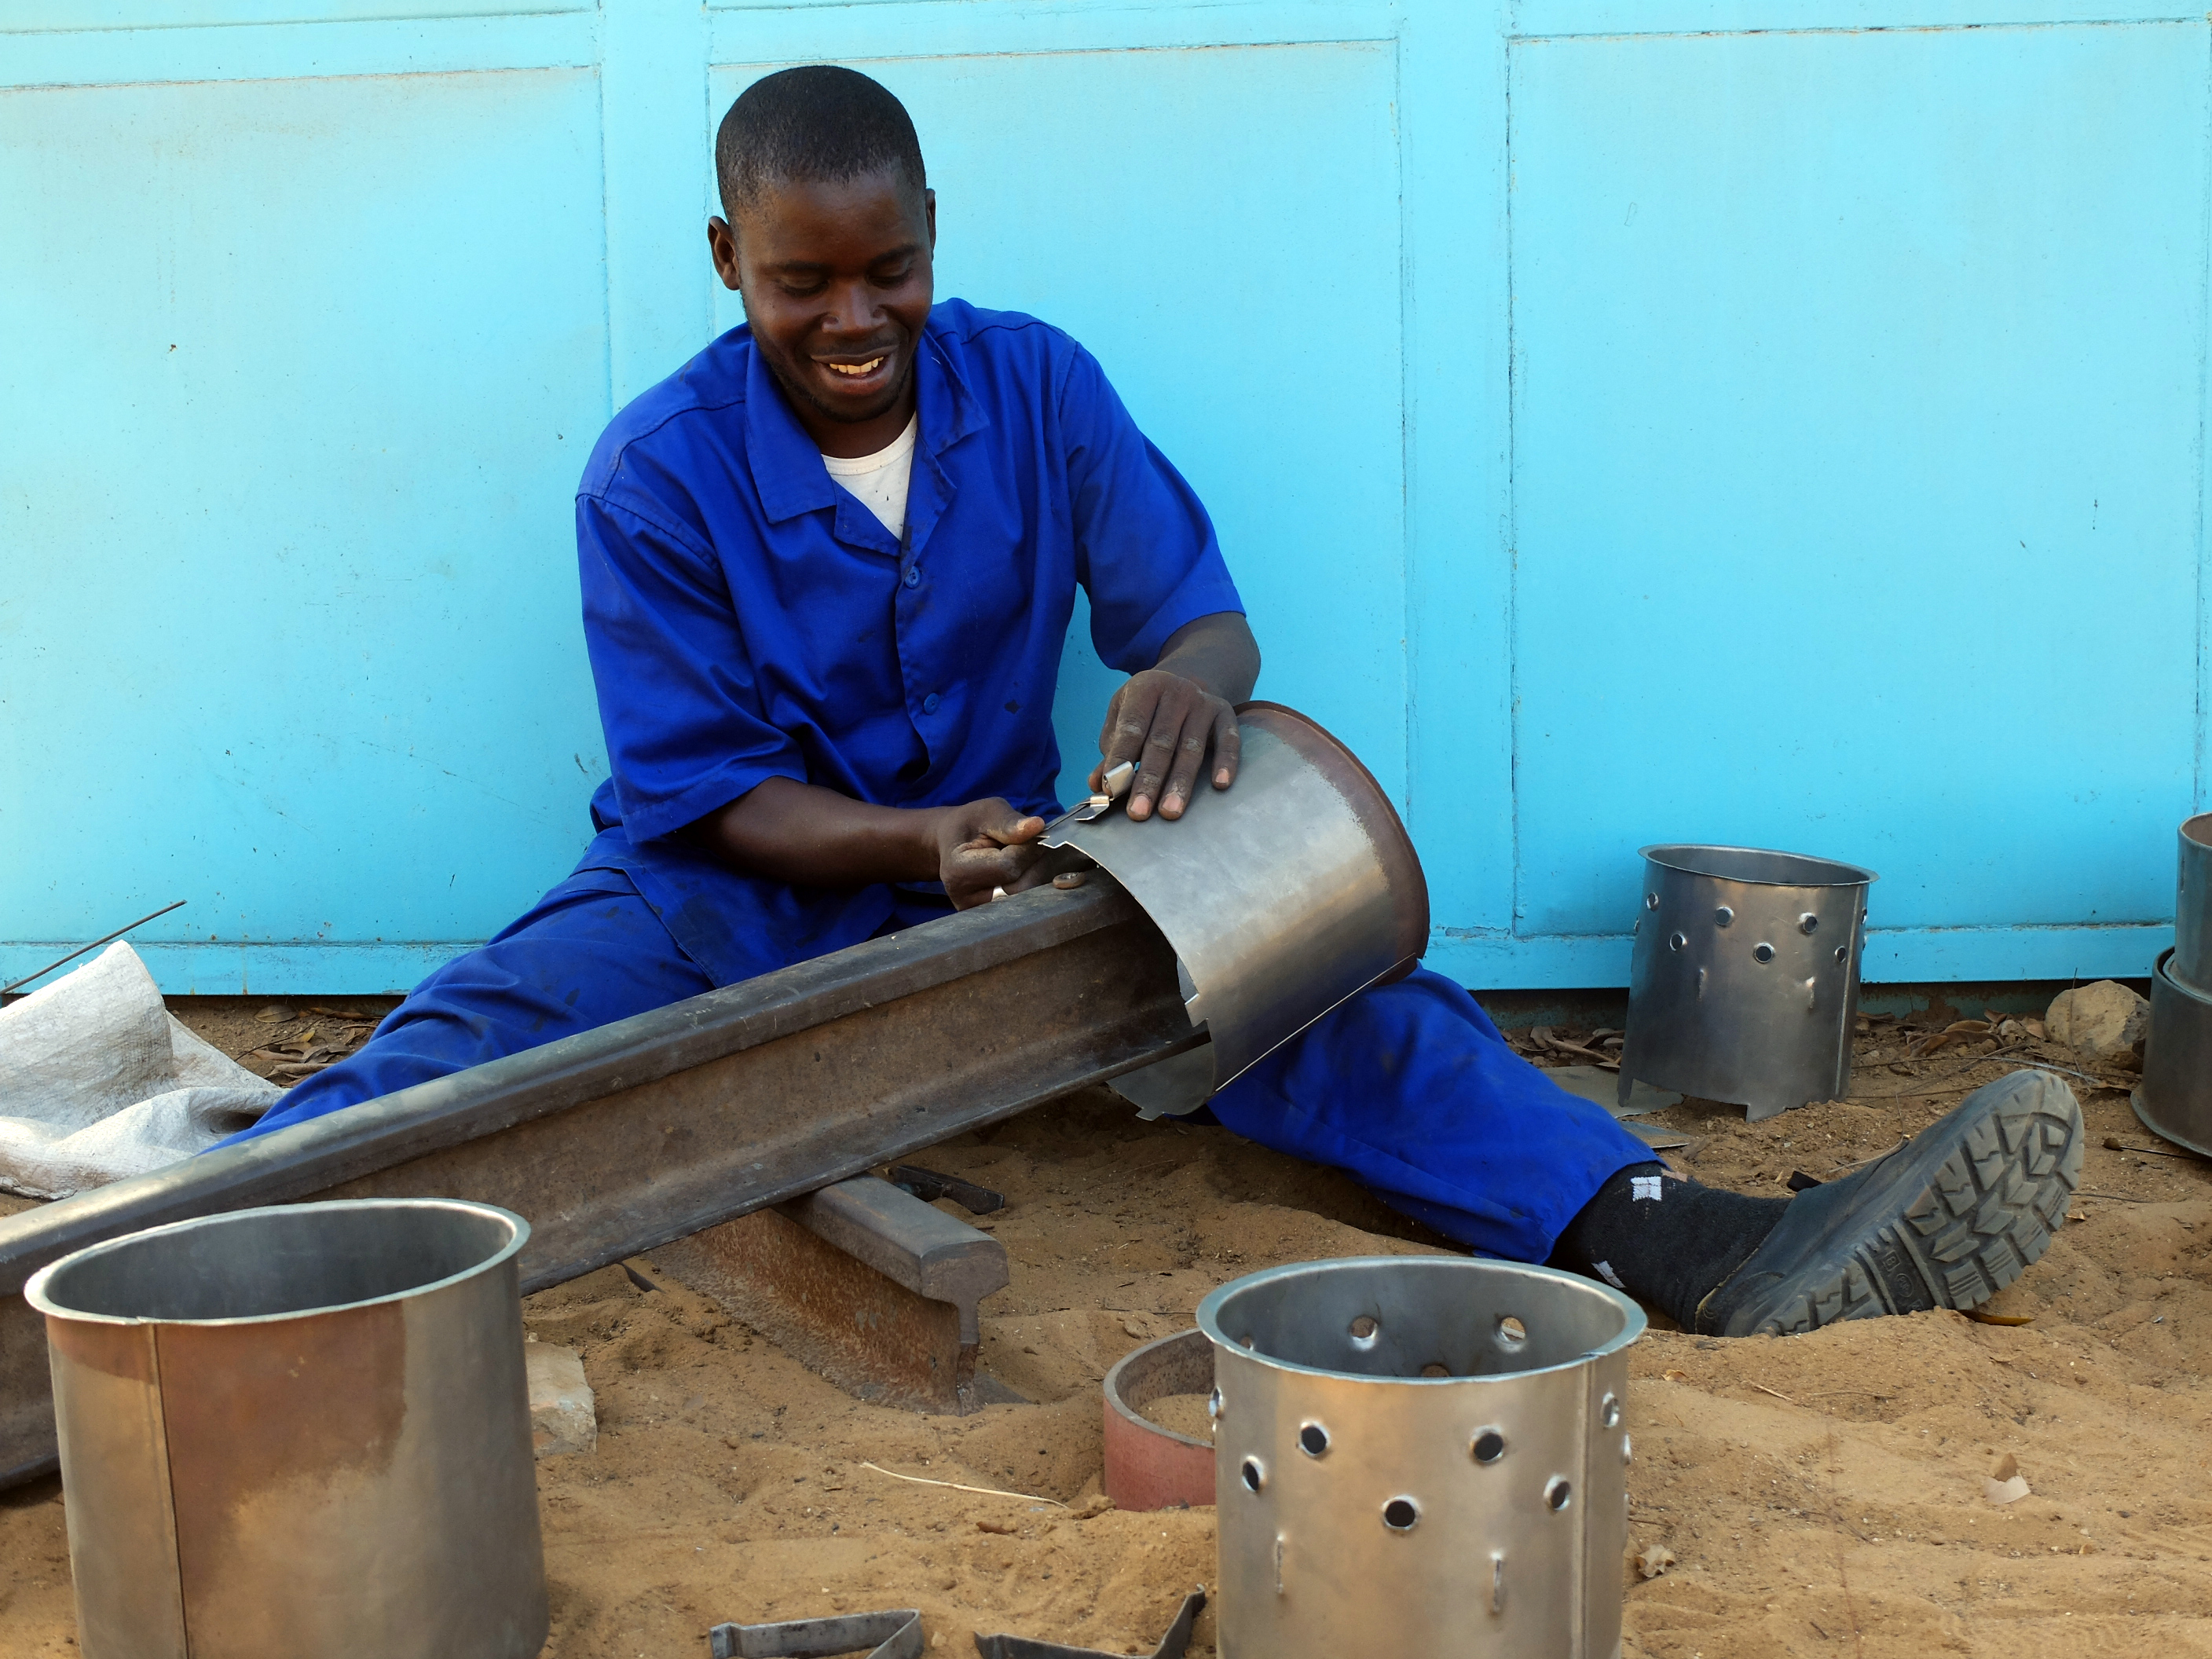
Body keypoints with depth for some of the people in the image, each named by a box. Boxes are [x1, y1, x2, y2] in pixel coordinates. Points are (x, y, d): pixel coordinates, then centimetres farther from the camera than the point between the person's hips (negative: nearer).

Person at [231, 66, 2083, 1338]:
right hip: (742, 891, -1)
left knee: (1321, 996, -25)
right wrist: (921, 844, -30)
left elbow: (1202, 611, -5)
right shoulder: (657, 473, -11)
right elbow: (709, 791, -10)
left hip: (1012, 867, 1)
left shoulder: (1037, 386, -4)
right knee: (470, 1038, -32)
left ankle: (1691, 1239, -40)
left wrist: (1191, 675, -32)